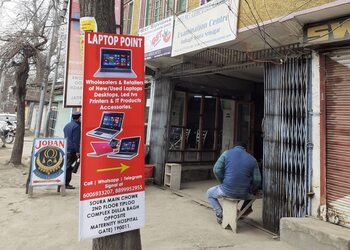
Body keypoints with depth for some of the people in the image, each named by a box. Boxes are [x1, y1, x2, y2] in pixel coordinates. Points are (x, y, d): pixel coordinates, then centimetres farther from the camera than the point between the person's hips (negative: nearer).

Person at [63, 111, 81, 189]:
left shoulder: (67, 125, 17)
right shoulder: (76, 126, -11)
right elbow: (76, 140, -16)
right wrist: (77, 151, -16)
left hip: (65, 148, 9)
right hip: (72, 150, -9)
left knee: (66, 166, 15)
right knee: (68, 166, -5)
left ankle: (66, 183, 20)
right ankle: (66, 184, 0)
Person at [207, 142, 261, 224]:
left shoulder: (227, 153, 2)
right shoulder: (252, 159, 7)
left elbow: (216, 170, -7)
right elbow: (257, 180, 2)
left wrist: (223, 183, 7)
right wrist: (249, 191, 17)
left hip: (227, 191, -3)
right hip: (244, 194, 3)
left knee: (209, 193, 25)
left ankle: (220, 214, 10)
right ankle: (245, 210, 32)